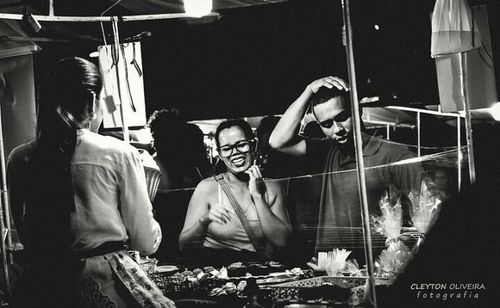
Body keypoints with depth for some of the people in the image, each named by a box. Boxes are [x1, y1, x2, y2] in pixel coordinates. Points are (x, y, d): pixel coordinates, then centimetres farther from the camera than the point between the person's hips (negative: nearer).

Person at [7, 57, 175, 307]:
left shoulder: (19, 159, 2)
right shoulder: (119, 155, -8)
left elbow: (25, 235, 12)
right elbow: (145, 244, -2)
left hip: (39, 285, 4)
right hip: (106, 284, -4)